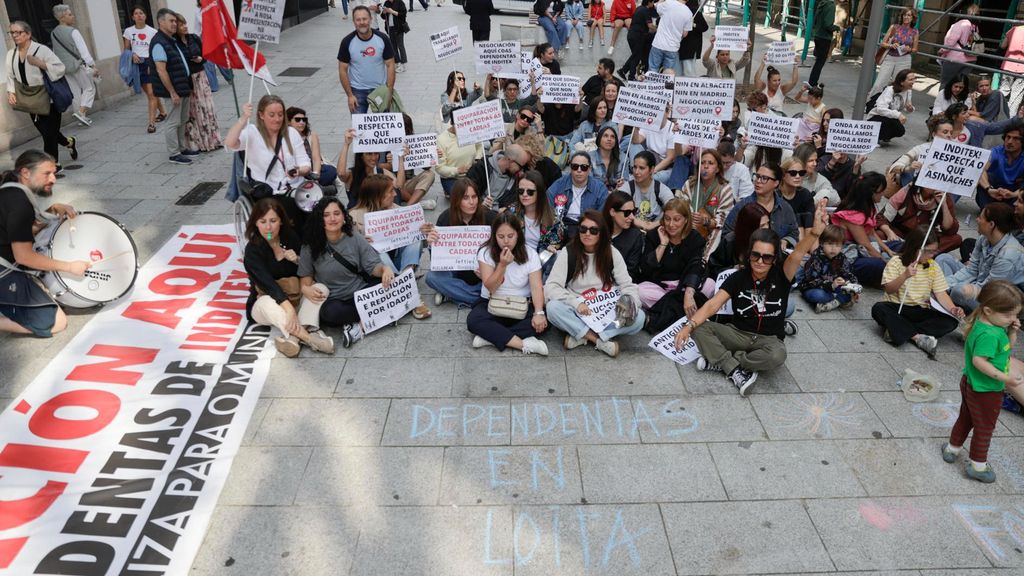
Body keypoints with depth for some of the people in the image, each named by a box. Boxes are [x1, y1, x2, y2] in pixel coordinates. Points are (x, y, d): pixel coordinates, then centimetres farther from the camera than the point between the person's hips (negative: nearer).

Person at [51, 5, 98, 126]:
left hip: (64, 67, 6)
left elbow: (56, 52, 12)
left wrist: (61, 65, 20)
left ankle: (82, 116, 13)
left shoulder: (53, 33, 7)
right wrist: (93, 65, -16)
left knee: (76, 91, 12)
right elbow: (83, 50, -17)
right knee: (89, 88, 5)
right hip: (78, 64, -6)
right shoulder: (73, 31, -14)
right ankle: (81, 112, -12)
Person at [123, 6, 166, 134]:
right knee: (149, 92, 15)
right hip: (137, 64, 4)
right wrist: (132, 55, -13)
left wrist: (153, 64, -13)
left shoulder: (152, 31, -3)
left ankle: (151, 123, -15)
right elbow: (126, 49, 9)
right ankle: (162, 112, 37)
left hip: (150, 62, -4)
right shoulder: (128, 31, 5)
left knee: (151, 93, -13)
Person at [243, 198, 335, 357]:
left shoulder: (291, 238, -2)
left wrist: (297, 260, -17)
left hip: (295, 297, 5)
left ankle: (293, 336, -41)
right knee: (268, 303, -39)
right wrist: (288, 307, -47)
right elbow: (267, 282, -32)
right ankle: (308, 337, -50)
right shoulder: (253, 249, -16)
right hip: (266, 300, -5)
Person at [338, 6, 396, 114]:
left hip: (380, 89, 1)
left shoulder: (382, 39, -8)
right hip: (357, 91, -1)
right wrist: (350, 95, -9)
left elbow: (390, 65, -4)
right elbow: (343, 70, -4)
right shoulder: (347, 42, -9)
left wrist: (389, 92, -11)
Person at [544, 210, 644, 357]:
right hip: (577, 313, -2)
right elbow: (551, 287, -14)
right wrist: (576, 303, -28)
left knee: (638, 317, -25)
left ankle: (581, 335, -23)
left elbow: (627, 285, 1)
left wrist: (629, 302, -22)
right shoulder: (568, 252, -6)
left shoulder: (612, 253, 0)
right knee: (553, 308, -33)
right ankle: (599, 340, -26)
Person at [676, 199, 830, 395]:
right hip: (738, 333, 1)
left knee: (777, 356, -37)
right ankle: (735, 371, -30)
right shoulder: (738, 278, -7)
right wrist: (689, 325, -34)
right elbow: (712, 305, -17)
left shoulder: (781, 276, -9)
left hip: (769, 339, -1)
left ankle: (720, 361, -20)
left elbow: (798, 254, -29)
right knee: (699, 328, -23)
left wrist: (815, 232, -50)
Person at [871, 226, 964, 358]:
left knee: (951, 322, -20)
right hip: (897, 308, -3)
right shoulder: (896, 262, -4)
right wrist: (904, 275, -29)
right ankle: (918, 337, -33)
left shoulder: (933, 267, 7)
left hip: (921, 312, 3)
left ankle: (898, 330, -29)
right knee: (878, 308, -35)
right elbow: (888, 289, -12)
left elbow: (941, 293, 1)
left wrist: (953, 309, -18)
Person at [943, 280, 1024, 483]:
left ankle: (952, 448, 41)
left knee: (966, 418, 25)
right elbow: (979, 360, -35)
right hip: (986, 390, -9)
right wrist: (1004, 378, -32)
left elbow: (1007, 346, 12)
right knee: (984, 426, 9)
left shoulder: (995, 325, -1)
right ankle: (978, 465, 24)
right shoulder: (988, 334, -32)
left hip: (971, 384, 9)